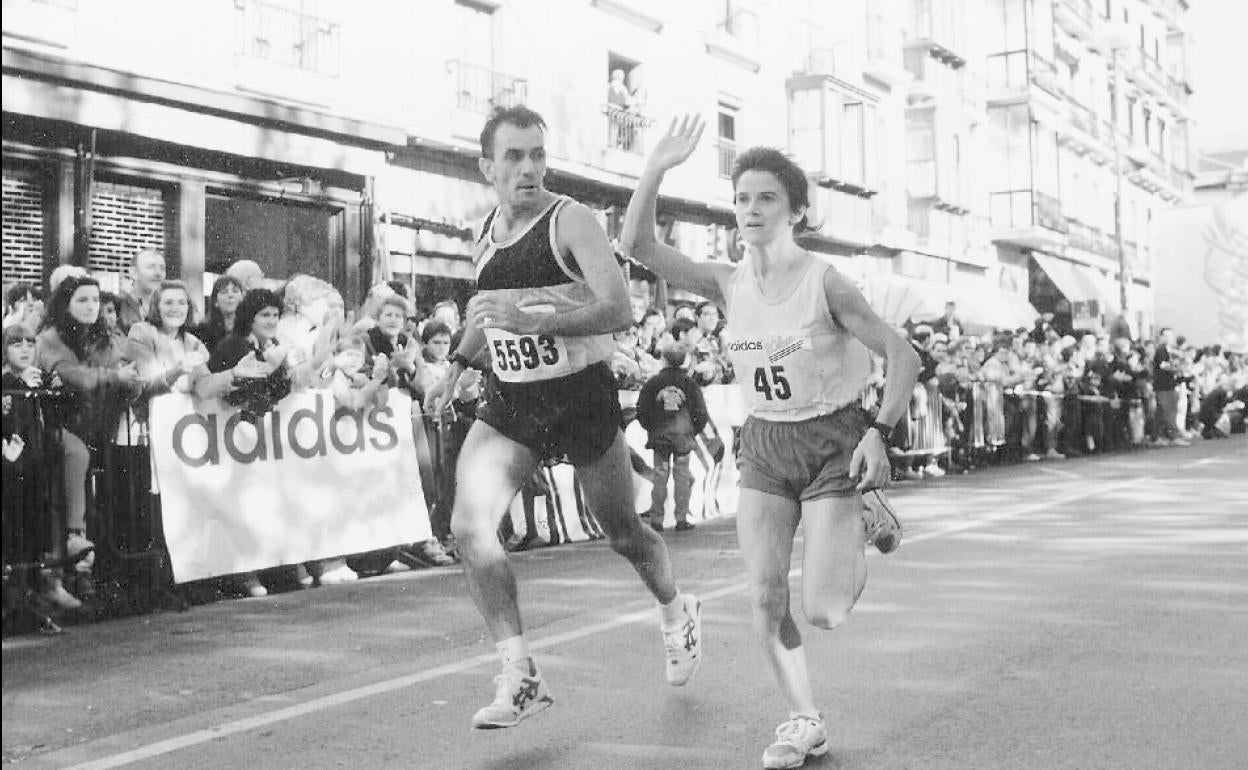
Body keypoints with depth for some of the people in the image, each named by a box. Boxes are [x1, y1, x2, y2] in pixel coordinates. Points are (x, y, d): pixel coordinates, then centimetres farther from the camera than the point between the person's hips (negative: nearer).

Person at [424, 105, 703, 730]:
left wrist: (532, 321, -34)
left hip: (580, 397, -5)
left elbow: (619, 310, -25)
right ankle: (521, 677, -8)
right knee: (468, 526, -16)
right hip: (509, 401, 5)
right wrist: (459, 362, 15)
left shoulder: (571, 221, -13)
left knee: (623, 533, 12)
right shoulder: (485, 233, 7)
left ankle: (677, 614, 45)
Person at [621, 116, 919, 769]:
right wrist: (657, 169, -22)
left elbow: (902, 357, -10)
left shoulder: (824, 282, -14)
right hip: (764, 445, 4)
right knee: (765, 597, -4)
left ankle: (868, 520, 24)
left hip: (833, 439, -4)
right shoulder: (727, 284, -2)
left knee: (822, 611, -7)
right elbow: (638, 246, -12)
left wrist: (880, 433, -20)